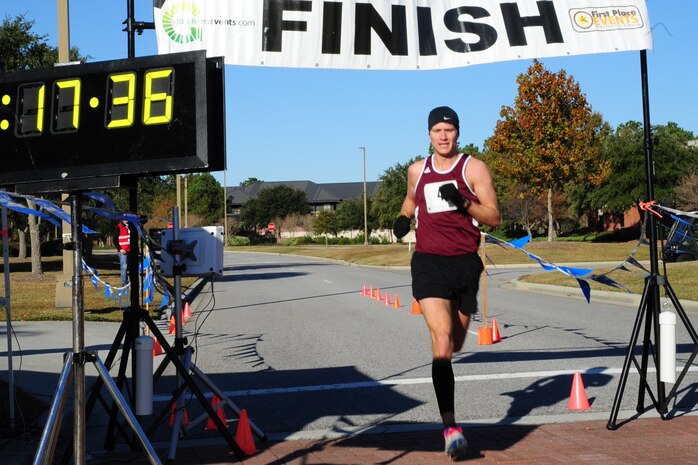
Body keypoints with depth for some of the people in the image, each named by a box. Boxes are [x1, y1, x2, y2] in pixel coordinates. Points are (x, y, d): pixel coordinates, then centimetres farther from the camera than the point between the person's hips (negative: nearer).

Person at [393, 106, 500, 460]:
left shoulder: (474, 168, 1)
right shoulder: (417, 170, 10)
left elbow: (494, 218, -3)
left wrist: (463, 203, -20)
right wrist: (404, 217, 11)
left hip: (465, 262, 0)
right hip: (429, 262, 0)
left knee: (455, 344, 13)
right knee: (441, 337, -18)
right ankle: (450, 427, -22)